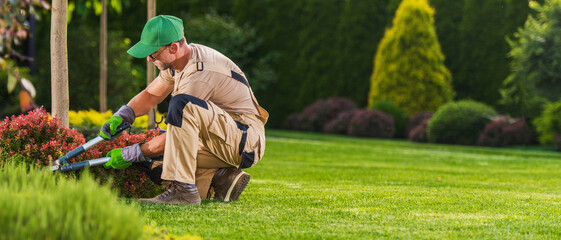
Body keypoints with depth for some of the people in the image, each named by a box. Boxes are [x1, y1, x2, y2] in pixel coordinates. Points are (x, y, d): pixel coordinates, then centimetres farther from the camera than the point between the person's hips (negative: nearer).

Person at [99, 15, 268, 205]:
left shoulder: (199, 75, -25)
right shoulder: (179, 60, 4)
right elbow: (151, 95, 18)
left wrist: (130, 154, -15)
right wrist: (120, 117, 0)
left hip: (247, 141, -10)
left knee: (182, 105, -33)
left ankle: (183, 190, -34)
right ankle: (223, 178, 1)